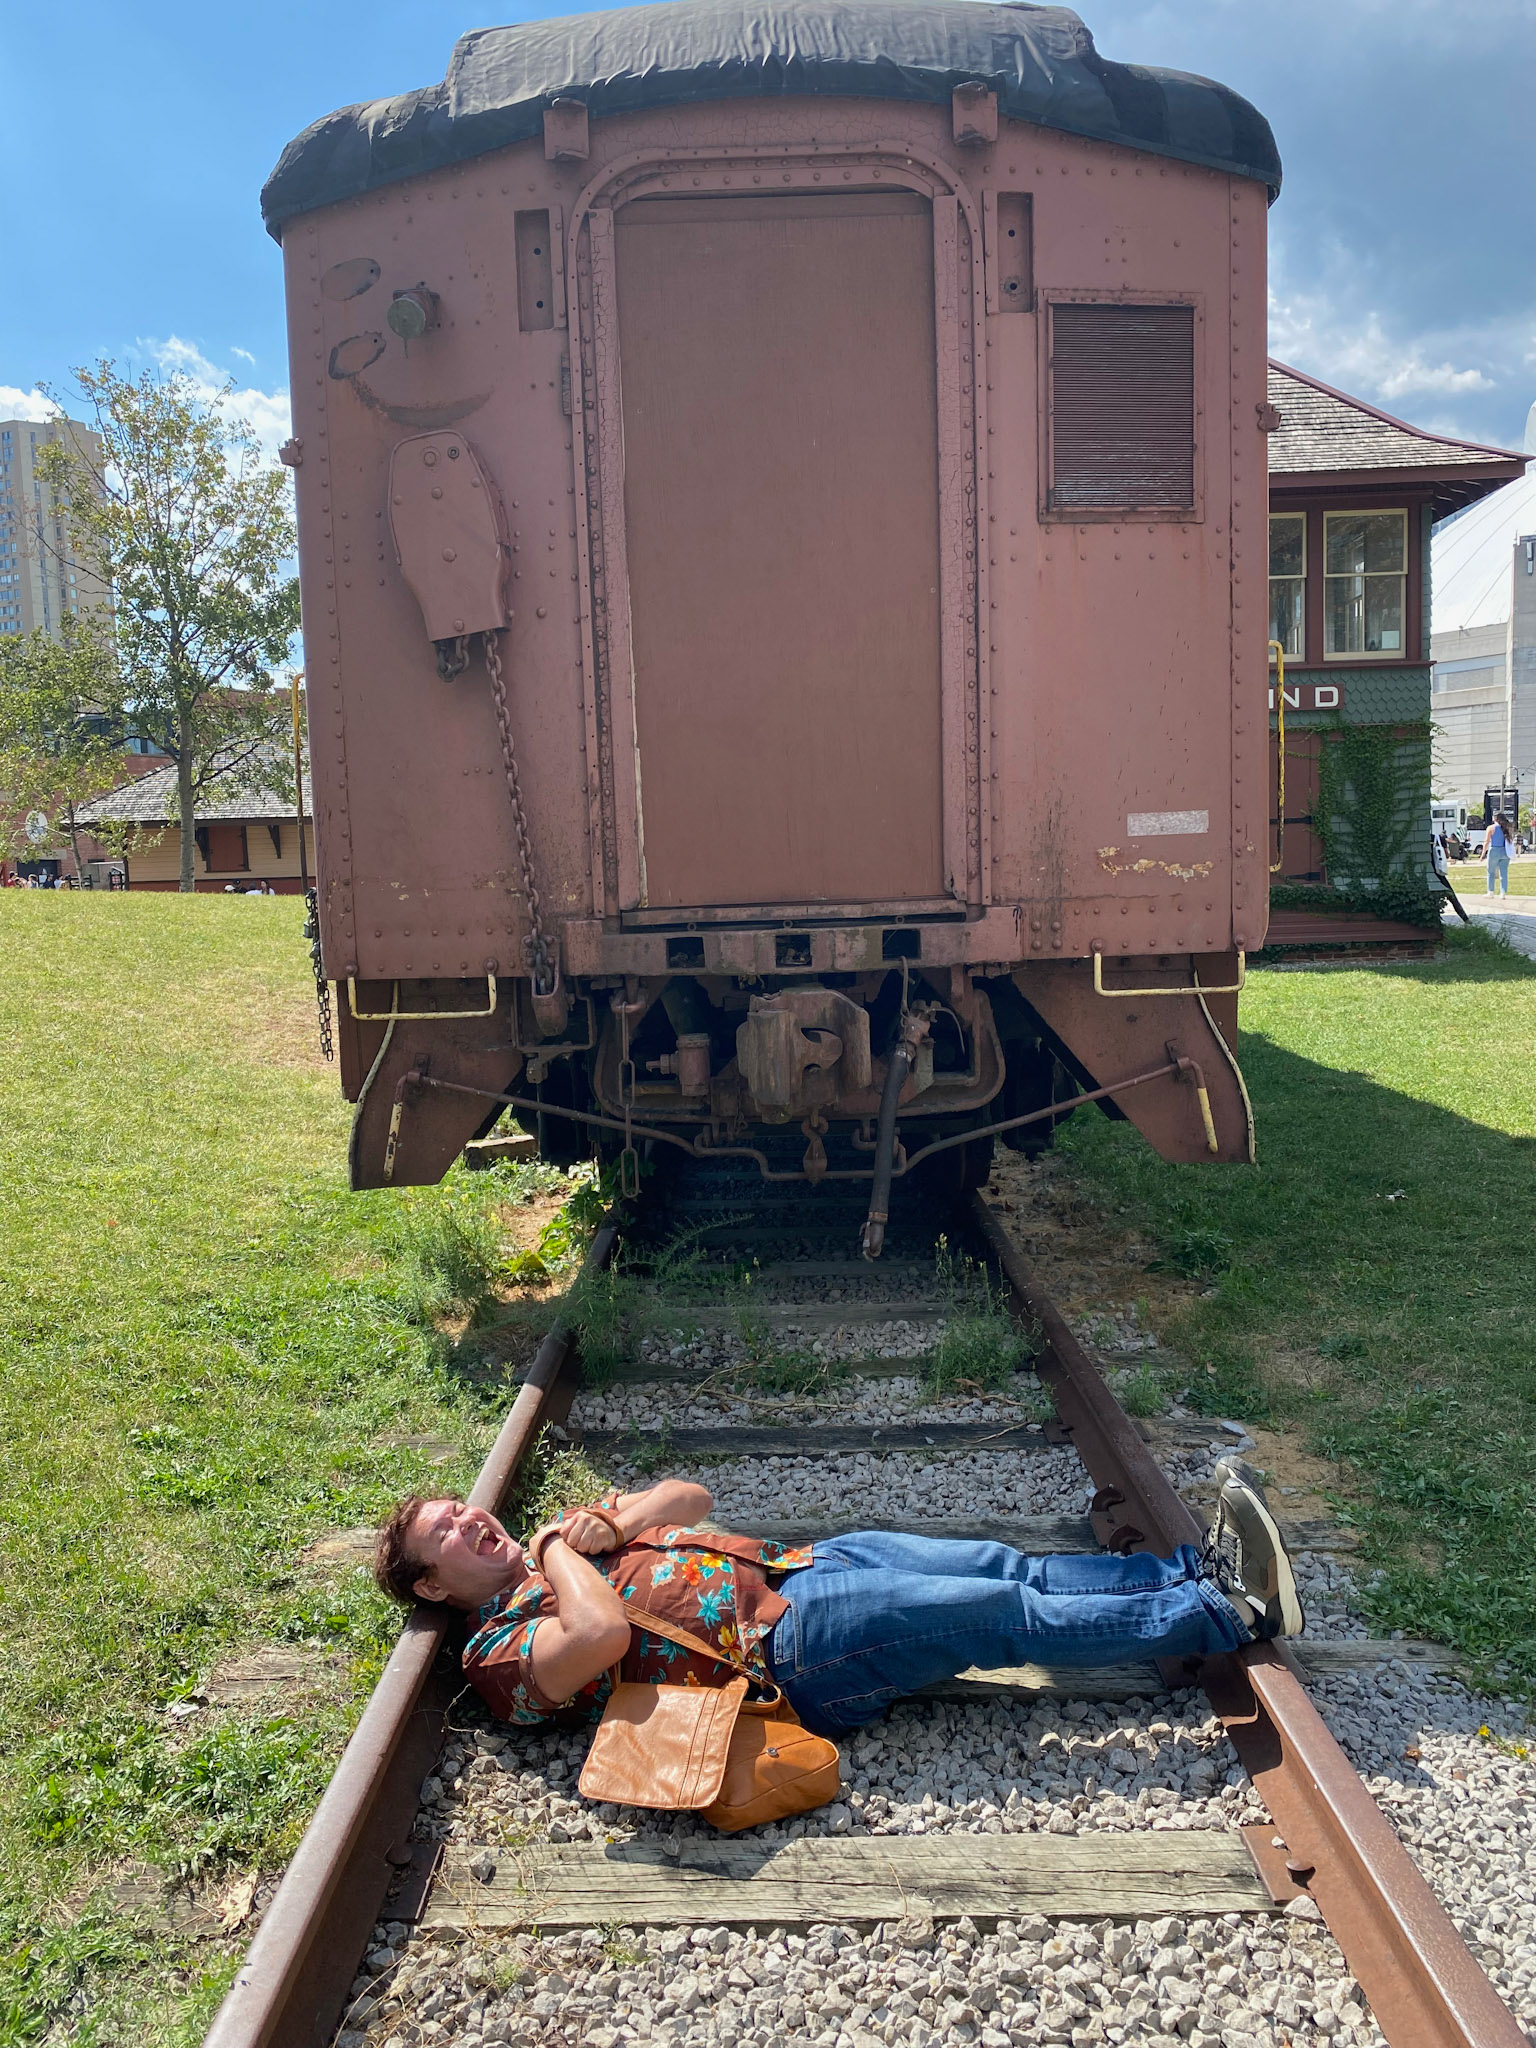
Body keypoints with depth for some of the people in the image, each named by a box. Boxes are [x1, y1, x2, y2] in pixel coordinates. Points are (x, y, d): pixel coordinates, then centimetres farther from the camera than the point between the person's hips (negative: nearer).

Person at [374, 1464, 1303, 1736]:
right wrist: (561, 1554, -9)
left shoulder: (563, 1531, 21)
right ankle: (1232, 1613, -7)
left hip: (791, 1565, 8)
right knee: (1012, 1614, -13)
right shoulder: (500, 1649, -4)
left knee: (1008, 1568, -4)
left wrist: (615, 1520, -1)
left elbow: (690, 1497, 18)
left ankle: (1204, 1566, 0)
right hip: (786, 1647, -8)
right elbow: (604, 1632, -27)